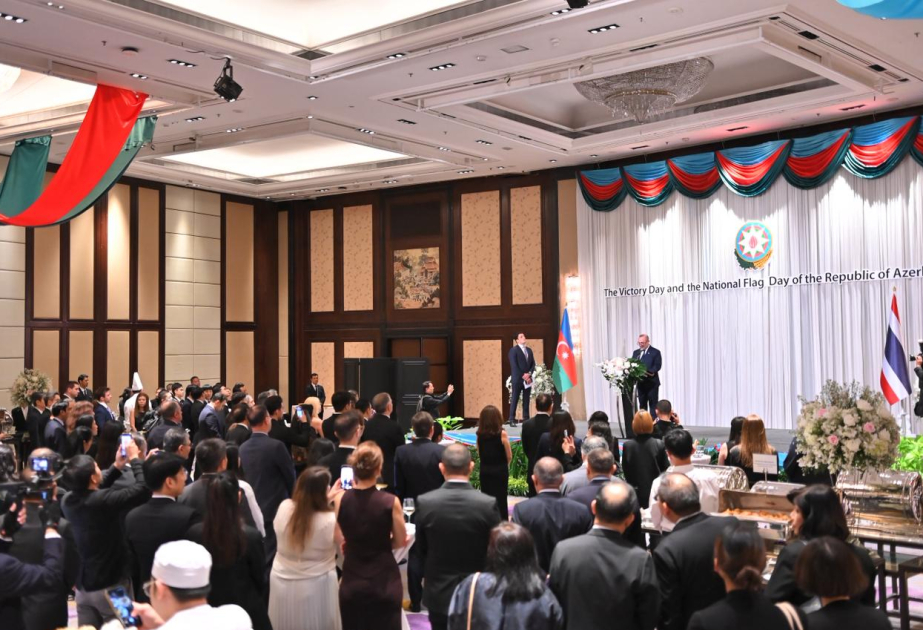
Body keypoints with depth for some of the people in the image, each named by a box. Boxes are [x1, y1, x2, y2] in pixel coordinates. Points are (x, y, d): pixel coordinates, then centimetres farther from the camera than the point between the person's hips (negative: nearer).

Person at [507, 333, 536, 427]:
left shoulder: (529, 350, 16)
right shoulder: (513, 350, -4)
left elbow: (533, 364, 12)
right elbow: (514, 366, -11)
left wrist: (529, 374, -6)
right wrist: (522, 376, -15)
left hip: (528, 379, 6)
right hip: (517, 379, -6)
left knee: (526, 401, 6)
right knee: (514, 400, -4)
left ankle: (526, 419, 8)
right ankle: (512, 420, -3)